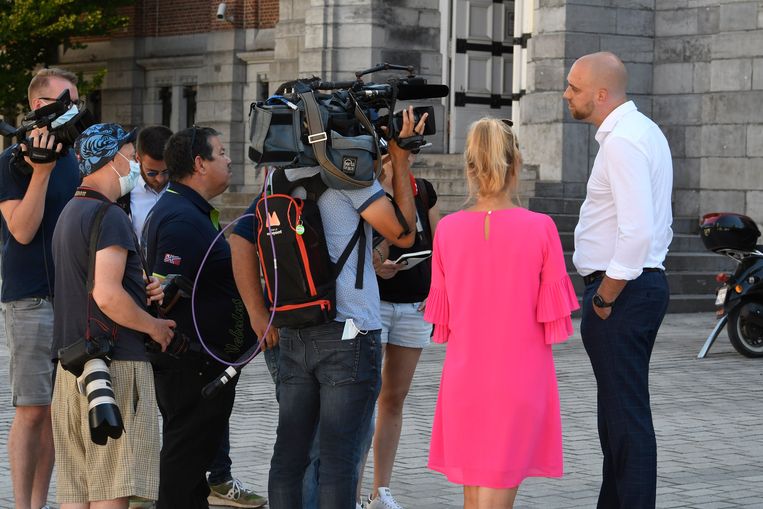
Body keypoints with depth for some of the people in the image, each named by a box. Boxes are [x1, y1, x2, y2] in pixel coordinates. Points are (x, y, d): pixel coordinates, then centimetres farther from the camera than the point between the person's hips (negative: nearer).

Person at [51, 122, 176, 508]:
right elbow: (106, 295, -23)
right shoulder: (109, 216, -12)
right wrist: (155, 327, -8)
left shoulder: (70, 212, 20)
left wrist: (141, 292, 10)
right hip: (114, 362, -10)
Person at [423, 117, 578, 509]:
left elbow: (442, 320, 3)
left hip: (465, 382, 3)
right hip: (521, 382, -3)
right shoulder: (540, 228, -11)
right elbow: (555, 321, -7)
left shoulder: (448, 230, -5)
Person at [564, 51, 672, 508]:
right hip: (646, 280, 11)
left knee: (626, 414, -7)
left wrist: (606, 297, -18)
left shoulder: (622, 142, -18)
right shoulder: (645, 131, 15)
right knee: (620, 409, 17)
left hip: (622, 289, -11)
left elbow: (637, 231, -26)